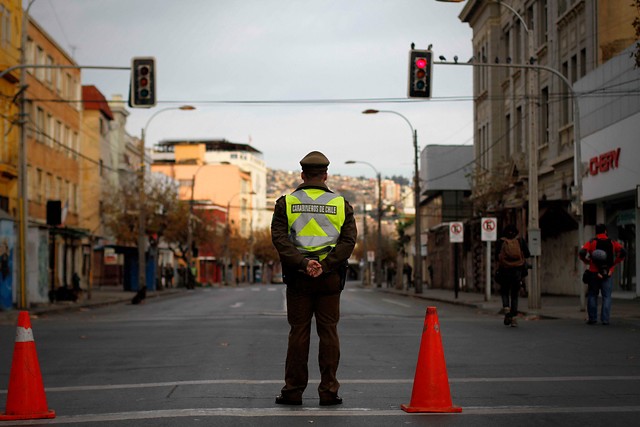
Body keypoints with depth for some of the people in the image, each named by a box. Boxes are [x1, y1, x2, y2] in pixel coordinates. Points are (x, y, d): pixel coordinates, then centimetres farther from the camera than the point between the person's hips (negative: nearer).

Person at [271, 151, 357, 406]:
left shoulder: (286, 203, 4)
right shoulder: (341, 204, 6)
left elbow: (279, 238, -9)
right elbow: (348, 240, -5)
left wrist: (302, 262, -15)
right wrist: (325, 265, -12)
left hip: (298, 277, 0)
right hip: (330, 277, 0)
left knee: (298, 333, 4)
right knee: (328, 333, 4)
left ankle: (293, 391, 5)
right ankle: (329, 392, 4)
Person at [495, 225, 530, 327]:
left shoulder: (500, 242, 3)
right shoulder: (520, 241, 5)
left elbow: (496, 257, -2)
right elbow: (527, 254, -2)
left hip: (504, 270, -1)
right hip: (518, 271, 1)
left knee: (504, 292, 16)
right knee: (514, 294, 11)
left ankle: (506, 309, -12)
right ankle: (514, 318, 4)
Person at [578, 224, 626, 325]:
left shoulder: (591, 242, 1)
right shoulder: (612, 243, 5)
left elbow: (581, 253, -14)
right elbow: (623, 252, -7)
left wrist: (587, 261, 2)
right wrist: (614, 263, 1)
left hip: (594, 273, 0)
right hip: (607, 274, 0)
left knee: (592, 296, 9)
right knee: (606, 297, 3)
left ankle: (592, 318, 7)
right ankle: (605, 319, -3)